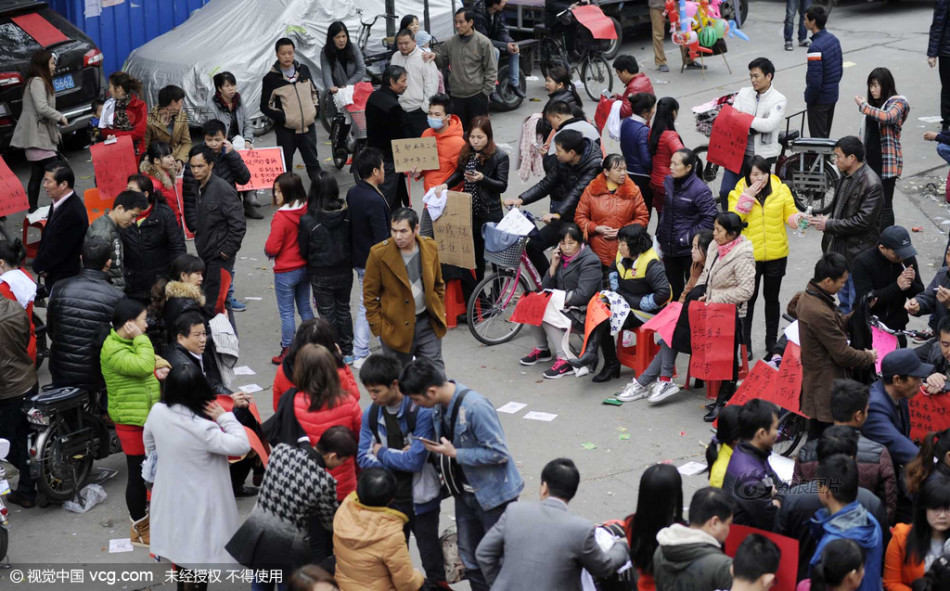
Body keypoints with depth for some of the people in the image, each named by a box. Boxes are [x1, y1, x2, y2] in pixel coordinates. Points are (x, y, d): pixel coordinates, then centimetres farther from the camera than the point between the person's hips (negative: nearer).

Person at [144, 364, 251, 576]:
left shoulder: (157, 412, -12)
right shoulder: (202, 428, -32)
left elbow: (148, 440, 9)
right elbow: (242, 446, -27)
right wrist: (224, 417, -18)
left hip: (169, 497, 7)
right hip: (199, 503, -7)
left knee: (180, 549, 26)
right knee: (200, 556, 10)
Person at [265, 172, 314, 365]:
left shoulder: (281, 217, -23)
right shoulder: (306, 211, -5)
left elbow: (272, 248, -20)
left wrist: (268, 251, 1)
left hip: (286, 272, -6)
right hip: (304, 268, 6)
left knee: (286, 312, 5)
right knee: (305, 308, 18)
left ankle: (287, 352, 13)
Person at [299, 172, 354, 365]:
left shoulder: (308, 220, -21)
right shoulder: (347, 213, -13)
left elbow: (303, 251, -9)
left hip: (321, 275, -3)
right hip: (344, 271, 3)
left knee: (327, 314, 11)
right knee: (343, 309, 20)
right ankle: (347, 352, 28)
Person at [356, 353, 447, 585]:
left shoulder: (421, 412, -21)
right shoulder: (371, 414, -4)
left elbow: (415, 460, -25)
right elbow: (364, 458, -4)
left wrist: (382, 453, -11)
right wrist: (398, 458, -17)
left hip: (420, 500, -4)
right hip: (388, 499, 5)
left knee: (430, 554, 13)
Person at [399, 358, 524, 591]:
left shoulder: (475, 407, -29)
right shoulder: (439, 404, -4)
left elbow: (499, 453, -26)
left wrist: (453, 454, -24)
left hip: (494, 494, -8)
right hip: (465, 492, 8)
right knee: (471, 563, 18)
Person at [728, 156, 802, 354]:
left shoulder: (781, 190, 1)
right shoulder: (738, 193, -4)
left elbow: (790, 215, 1)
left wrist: (799, 218, -22)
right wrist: (747, 197, -19)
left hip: (776, 255, 2)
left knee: (772, 298, 15)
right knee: (748, 299, 4)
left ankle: (772, 342, 27)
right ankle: (745, 345, 13)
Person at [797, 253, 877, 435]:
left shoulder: (808, 296, 2)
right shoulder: (819, 312, -29)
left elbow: (837, 325, 14)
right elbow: (843, 354, -21)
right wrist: (869, 357, -4)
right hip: (827, 385, -10)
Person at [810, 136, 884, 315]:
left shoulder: (871, 184, -20)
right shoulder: (846, 176, 7)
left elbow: (863, 221, -22)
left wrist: (829, 225, -17)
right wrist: (828, 220, 7)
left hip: (858, 254, -9)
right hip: (840, 249, 9)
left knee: (856, 306, -2)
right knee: (844, 303, 21)